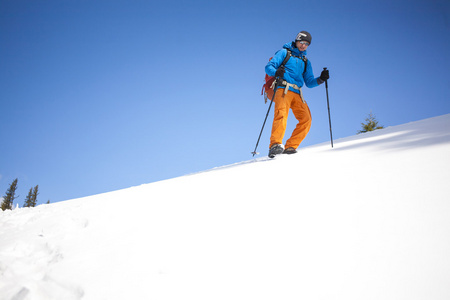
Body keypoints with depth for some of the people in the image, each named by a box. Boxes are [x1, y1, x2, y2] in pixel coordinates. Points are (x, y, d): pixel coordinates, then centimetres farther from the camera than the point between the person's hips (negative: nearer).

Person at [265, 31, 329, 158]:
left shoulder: (305, 61, 30)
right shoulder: (284, 52, 15)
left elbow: (309, 82, 26)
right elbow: (269, 67, 2)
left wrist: (321, 79, 6)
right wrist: (276, 72, -21)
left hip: (297, 94, 5)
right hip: (283, 89, -5)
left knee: (306, 118, -15)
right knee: (282, 114, -29)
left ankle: (290, 146, -13)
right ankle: (275, 145, -40)